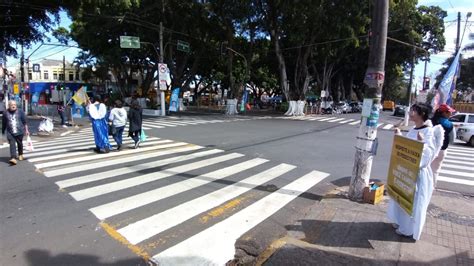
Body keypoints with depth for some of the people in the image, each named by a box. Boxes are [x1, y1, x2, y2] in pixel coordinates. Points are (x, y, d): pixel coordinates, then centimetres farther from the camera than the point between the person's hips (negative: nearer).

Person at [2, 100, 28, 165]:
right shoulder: (5, 113, 2)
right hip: (10, 133, 0)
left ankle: (20, 155, 36)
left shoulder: (20, 112, -1)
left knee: (20, 144, 14)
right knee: (12, 144, -11)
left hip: (19, 132, 0)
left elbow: (24, 122, 1)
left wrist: (26, 130, -1)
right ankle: (13, 158, -18)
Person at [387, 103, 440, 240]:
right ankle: (402, 222, 38)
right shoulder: (412, 130, 6)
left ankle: (409, 229, 21)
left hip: (419, 173, -8)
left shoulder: (428, 132, -18)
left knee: (414, 202, 6)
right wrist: (399, 136, 12)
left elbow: (429, 154, -24)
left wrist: (422, 142, -39)